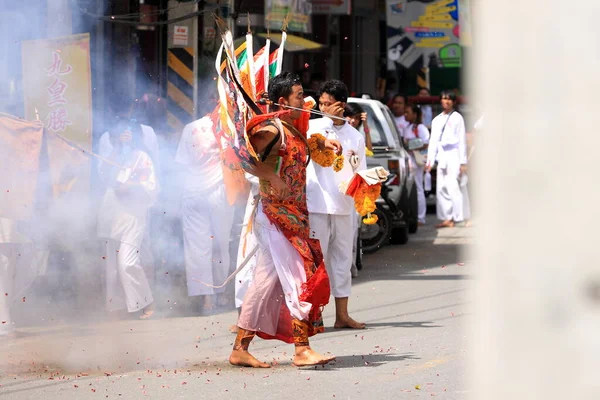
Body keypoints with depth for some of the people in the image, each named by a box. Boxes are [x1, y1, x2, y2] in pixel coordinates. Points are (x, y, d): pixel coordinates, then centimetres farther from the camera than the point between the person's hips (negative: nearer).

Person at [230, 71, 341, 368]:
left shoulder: (293, 129, 15)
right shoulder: (271, 130, -14)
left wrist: (323, 143, 22)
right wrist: (272, 178, -24)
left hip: (292, 215, 9)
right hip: (276, 214, -9)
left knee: (267, 281, 9)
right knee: (300, 278, -11)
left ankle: (240, 349, 12)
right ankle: (302, 350, -12)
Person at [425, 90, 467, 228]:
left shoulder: (457, 118, 2)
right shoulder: (437, 120, 17)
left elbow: (462, 140, -1)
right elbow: (433, 141, 18)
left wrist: (463, 162, -5)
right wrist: (430, 161, 12)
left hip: (454, 155, -6)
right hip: (442, 156, 6)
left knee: (453, 186, -13)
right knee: (441, 188, 4)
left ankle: (458, 217, -12)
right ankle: (446, 218, 8)